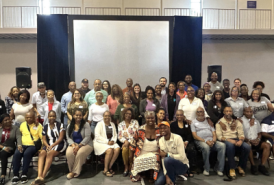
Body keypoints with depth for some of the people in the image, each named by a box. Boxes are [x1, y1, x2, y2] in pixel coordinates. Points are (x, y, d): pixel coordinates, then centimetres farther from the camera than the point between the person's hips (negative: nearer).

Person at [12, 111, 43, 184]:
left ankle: (24, 174, -21)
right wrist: (19, 145, 0)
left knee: (27, 153, -33)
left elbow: (42, 137, -2)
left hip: (33, 145, -3)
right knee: (16, 153, -27)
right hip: (23, 145, 3)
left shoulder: (38, 125, 5)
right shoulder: (22, 125, 16)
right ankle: (15, 175, -19)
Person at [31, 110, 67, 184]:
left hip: (59, 144, -4)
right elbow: (44, 140, 11)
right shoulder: (45, 126, 14)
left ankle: (43, 176, -40)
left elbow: (61, 138, -6)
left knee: (50, 153, -34)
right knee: (41, 153, -28)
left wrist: (52, 146, -17)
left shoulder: (60, 125, 2)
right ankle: (39, 176, -44)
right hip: (48, 145, 4)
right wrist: (47, 146, -10)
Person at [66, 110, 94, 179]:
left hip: (85, 144, -3)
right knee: (68, 153, -30)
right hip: (74, 144, 3)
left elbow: (87, 137, -12)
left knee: (80, 153, -36)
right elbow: (68, 138, 5)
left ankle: (75, 172, -18)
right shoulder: (69, 126, 10)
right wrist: (73, 145, -15)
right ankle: (71, 170, -9)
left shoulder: (86, 124, -4)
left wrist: (79, 146, -21)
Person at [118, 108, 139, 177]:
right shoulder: (120, 124, 13)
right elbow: (119, 136, 7)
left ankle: (131, 166, -9)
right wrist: (125, 141, -13)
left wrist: (129, 142, -13)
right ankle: (126, 167, -13)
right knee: (124, 149, -31)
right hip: (125, 142, 2)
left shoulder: (135, 122, 5)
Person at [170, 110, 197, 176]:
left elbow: (189, 134, 8)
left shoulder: (187, 124, 19)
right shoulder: (173, 124, 12)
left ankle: (191, 169, -19)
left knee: (192, 150, -29)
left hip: (187, 142, 2)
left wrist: (187, 141, -13)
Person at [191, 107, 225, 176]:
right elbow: (195, 136, 0)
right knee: (206, 147, -38)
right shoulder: (194, 122, 13)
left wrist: (213, 141, -8)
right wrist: (205, 141, -14)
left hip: (211, 141, 4)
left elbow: (214, 134, 15)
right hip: (200, 141, -3)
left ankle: (219, 169, -21)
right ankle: (206, 169, -20)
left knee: (222, 145, -26)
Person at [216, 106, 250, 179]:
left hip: (236, 140, 4)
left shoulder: (237, 122, 19)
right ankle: (232, 168, -27)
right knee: (230, 145, -39)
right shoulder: (220, 123, 8)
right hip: (225, 140, -3)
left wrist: (241, 140, -15)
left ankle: (240, 167, -6)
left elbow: (241, 134, 9)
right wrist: (229, 140, -19)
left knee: (247, 147, -27)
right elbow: (219, 136, -3)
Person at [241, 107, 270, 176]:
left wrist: (258, 139, -2)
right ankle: (253, 166, -21)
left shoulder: (256, 121, 20)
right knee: (248, 145, -37)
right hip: (246, 141, -5)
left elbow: (259, 133, 20)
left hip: (256, 141, 6)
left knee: (267, 145, -20)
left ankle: (262, 166, -15)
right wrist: (249, 140, -17)